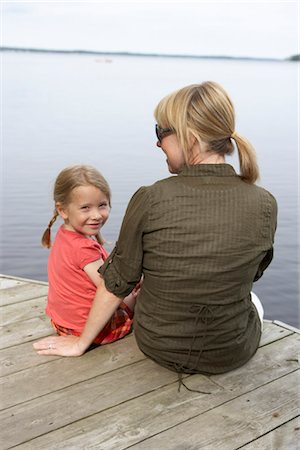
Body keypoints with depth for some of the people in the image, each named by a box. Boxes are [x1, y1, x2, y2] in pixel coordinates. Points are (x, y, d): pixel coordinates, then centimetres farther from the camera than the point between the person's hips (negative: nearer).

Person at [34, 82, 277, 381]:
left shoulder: (150, 200, -23)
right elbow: (253, 274, 2)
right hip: (232, 354, 1)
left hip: (156, 344, 0)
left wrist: (81, 344, 6)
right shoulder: (264, 204, -17)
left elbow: (116, 284, -12)